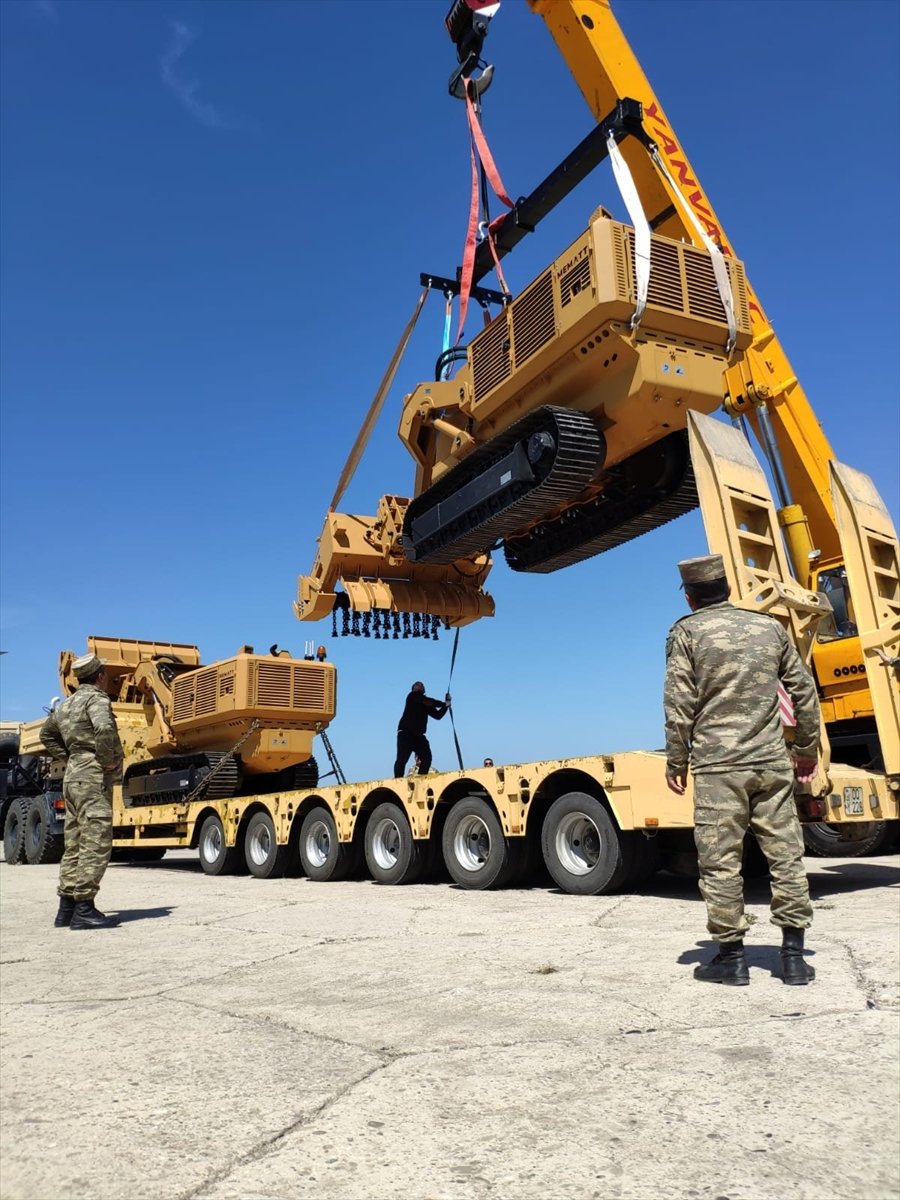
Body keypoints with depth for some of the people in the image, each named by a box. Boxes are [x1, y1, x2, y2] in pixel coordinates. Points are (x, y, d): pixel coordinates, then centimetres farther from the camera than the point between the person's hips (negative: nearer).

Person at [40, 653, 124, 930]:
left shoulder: (67, 704, 18)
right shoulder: (96, 698, -11)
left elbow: (47, 733, 32)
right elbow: (104, 728, -31)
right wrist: (107, 761, -19)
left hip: (74, 777, 10)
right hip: (93, 779, -10)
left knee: (74, 845, 13)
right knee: (95, 845, -8)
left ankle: (67, 908, 17)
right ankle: (84, 909, -9)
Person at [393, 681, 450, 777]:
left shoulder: (426, 704, 19)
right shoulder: (413, 696, 0)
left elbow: (438, 715, 15)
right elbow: (427, 701, -15)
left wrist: (446, 705, 2)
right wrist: (444, 703, -4)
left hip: (418, 735, 7)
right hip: (406, 733, -7)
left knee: (427, 757, -4)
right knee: (402, 759, -13)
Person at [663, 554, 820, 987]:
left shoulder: (687, 631, -1)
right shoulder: (770, 627, 11)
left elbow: (679, 702, -6)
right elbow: (803, 691, 13)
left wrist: (676, 760, 3)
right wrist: (807, 749, 23)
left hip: (717, 766, -4)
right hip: (772, 763, 4)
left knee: (720, 860, 4)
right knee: (786, 854, 10)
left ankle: (731, 956, 12)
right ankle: (793, 955, 16)